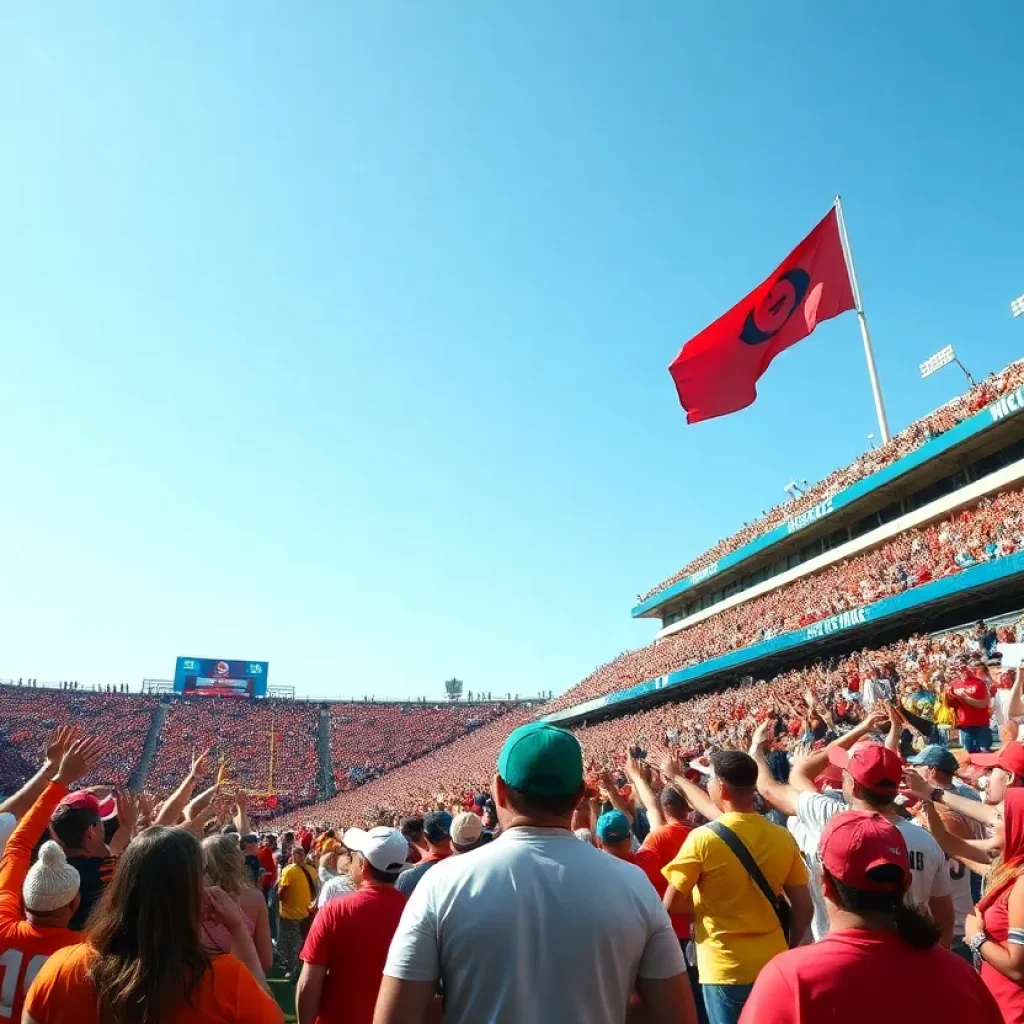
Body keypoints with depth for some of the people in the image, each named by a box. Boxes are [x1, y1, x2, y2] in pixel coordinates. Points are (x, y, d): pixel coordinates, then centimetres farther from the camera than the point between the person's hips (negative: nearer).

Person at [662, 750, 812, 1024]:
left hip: (725, 968, -4)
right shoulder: (783, 837, -5)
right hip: (773, 964, 4)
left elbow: (671, 904, -10)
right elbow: (804, 908, 2)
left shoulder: (703, 838, -17)